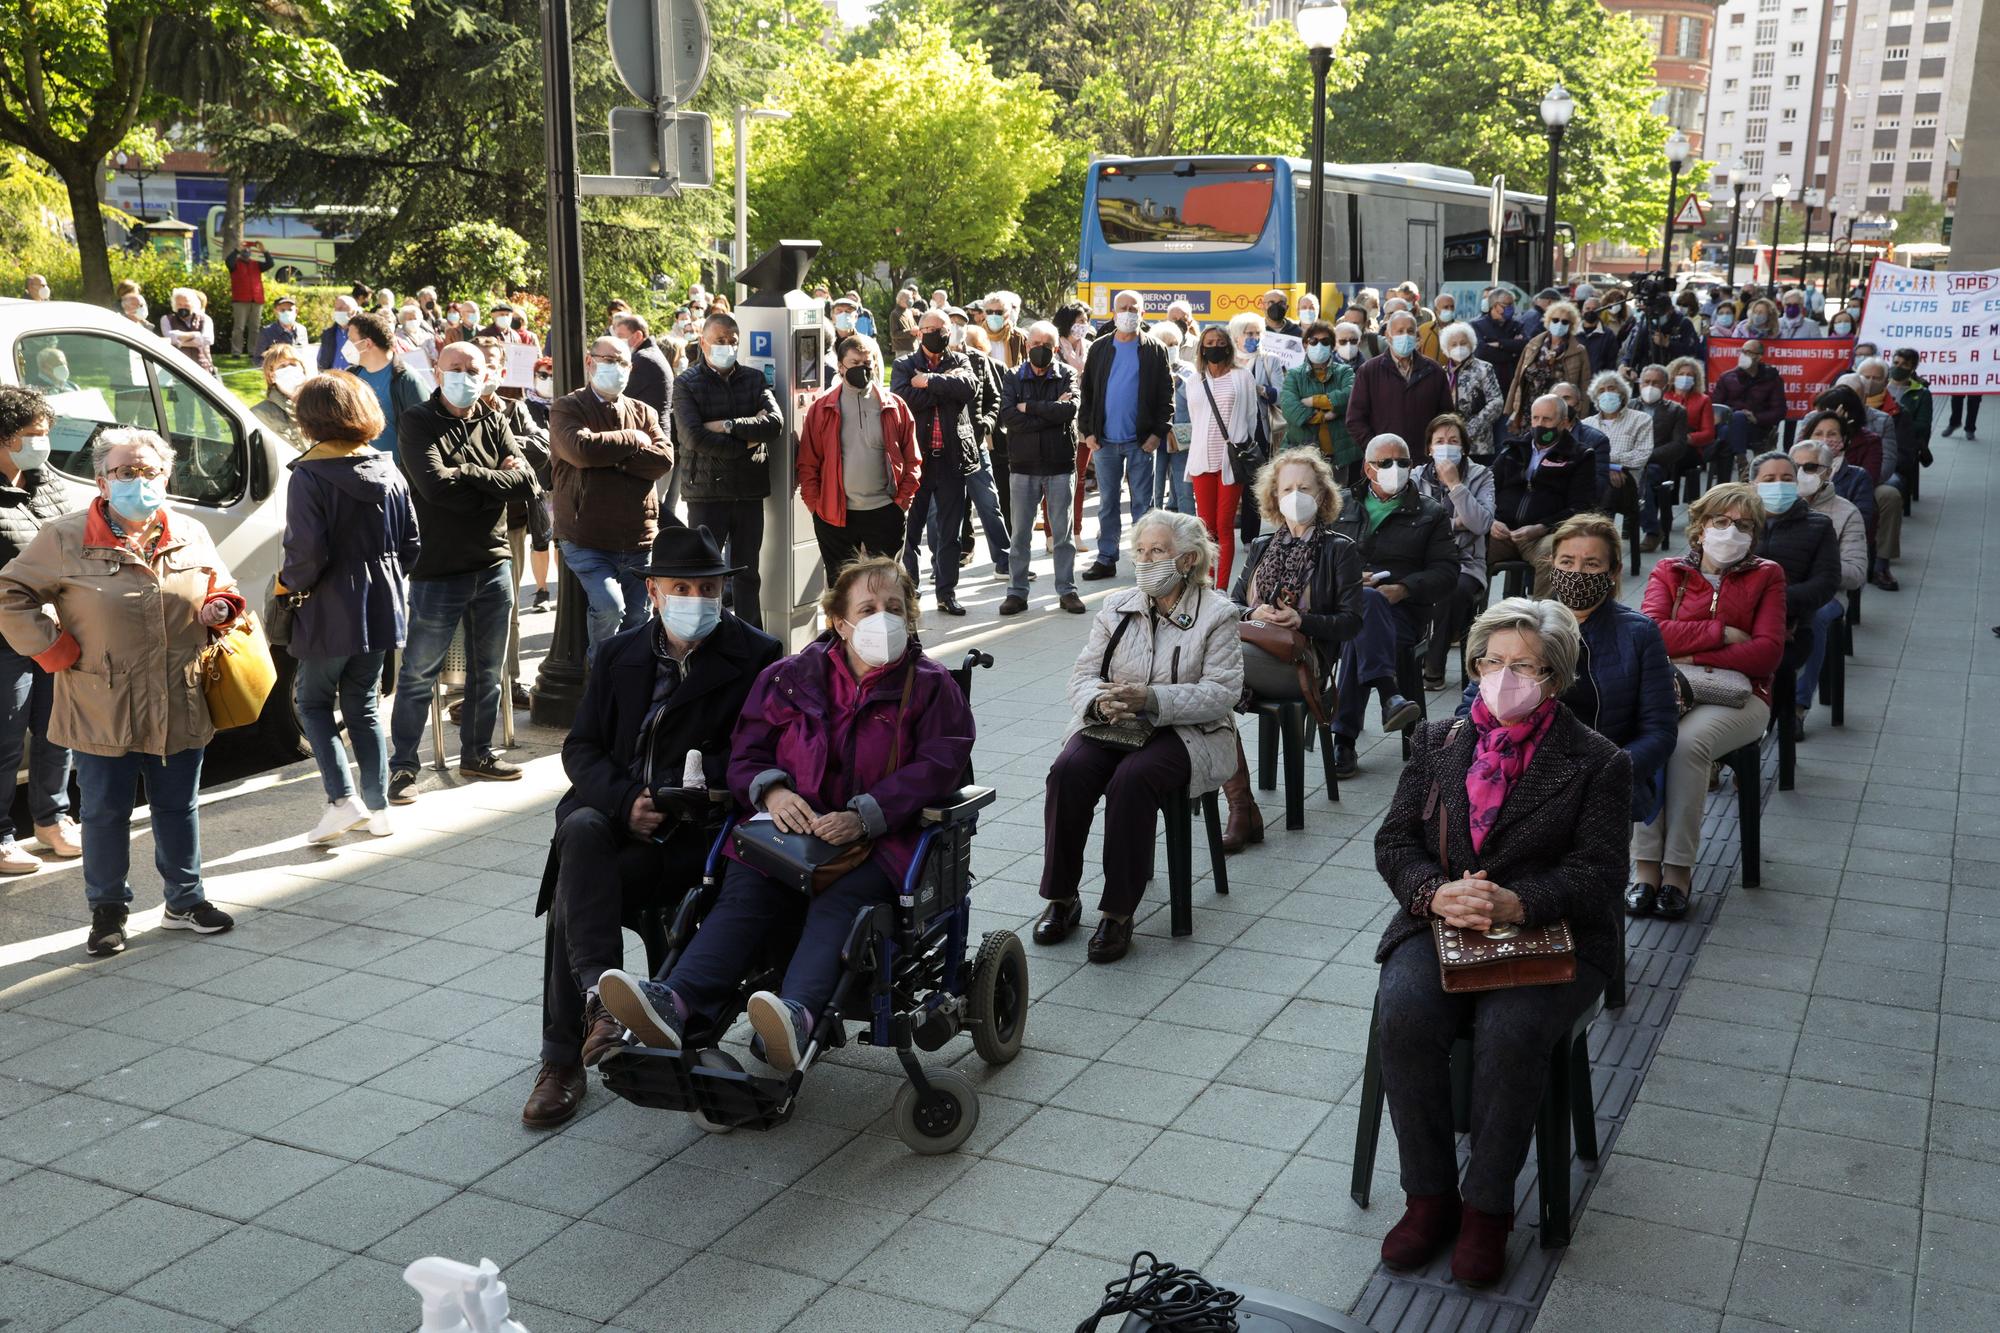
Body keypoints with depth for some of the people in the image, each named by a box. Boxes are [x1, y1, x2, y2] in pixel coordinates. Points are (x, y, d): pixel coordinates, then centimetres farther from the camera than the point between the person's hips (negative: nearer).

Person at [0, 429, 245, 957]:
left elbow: (222, 590, 21)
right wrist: (54, 650, -8)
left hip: (181, 708, 3)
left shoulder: (191, 535, 6)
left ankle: (185, 901, 29)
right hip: (103, 710, -3)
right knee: (105, 813, 7)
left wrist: (219, 610, -2)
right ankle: (108, 911, 23)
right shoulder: (65, 538, -5)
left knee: (178, 808, 14)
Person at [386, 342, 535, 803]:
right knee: (419, 674, 0)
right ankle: (402, 765, 10)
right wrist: (496, 479, -12)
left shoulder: (494, 423, 9)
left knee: (488, 670, 15)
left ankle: (477, 752, 30)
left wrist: (468, 475, -14)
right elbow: (436, 485, -21)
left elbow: (527, 482, -5)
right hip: (437, 568, -5)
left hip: (493, 565, 5)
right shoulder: (417, 423, -5)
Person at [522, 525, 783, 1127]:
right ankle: (600, 998, -37)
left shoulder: (756, 657, 1)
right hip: (615, 812, 4)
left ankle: (564, 1060, -20)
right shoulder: (619, 654, 14)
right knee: (580, 830, -32)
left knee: (573, 894, -26)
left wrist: (669, 801, -17)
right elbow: (580, 746, 10)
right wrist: (626, 800, -11)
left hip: (697, 829, -4)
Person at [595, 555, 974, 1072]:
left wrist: (863, 819, -19)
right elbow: (747, 749, 15)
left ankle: (798, 1013, -58)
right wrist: (771, 791, -10)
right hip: (794, 824, 3)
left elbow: (938, 765, -6)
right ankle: (677, 1000, -46)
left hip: (882, 837, -3)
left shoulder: (930, 686, 6)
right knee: (743, 889, -25)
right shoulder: (791, 678, 15)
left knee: (838, 899, -34)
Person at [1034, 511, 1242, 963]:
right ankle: (1061, 897, -12)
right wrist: (1101, 701, -16)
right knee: (1068, 771, -26)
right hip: (1111, 723, 4)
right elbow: (1083, 673, 9)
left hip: (1184, 732, -4)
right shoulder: (1117, 607, 13)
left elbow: (1222, 691, -11)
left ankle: (1119, 913, -24)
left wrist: (1151, 699, -23)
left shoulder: (1216, 613, -1)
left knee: (1131, 779, -34)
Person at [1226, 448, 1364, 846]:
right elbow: (1232, 604, 22)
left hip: (1303, 660, -4)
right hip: (1253, 652, 4)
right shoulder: (1261, 548, 27)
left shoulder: (1340, 550, 11)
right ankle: (1240, 809, -29)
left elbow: (1351, 621, 3)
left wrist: (1301, 621, -14)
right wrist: (1253, 614, -2)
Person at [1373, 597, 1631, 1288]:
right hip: (1440, 927, 3)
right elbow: (1394, 840, 7)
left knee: (1509, 1031, -31)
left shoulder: (1597, 763, 2)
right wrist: (1436, 893, -15)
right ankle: (1429, 1195, -9)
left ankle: (1488, 1205, -11)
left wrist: (1516, 904, -25)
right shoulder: (1439, 742, 12)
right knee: (1404, 1016, -26)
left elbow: (1596, 872, -7)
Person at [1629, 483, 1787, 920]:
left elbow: (1767, 652, -1)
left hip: (1737, 694, -1)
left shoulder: (1766, 576, 12)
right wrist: (1723, 633, -7)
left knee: (1687, 742, -34)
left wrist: (1695, 656, -8)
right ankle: (1646, 866, -28)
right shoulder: (1668, 572, 15)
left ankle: (1679, 868, -25)